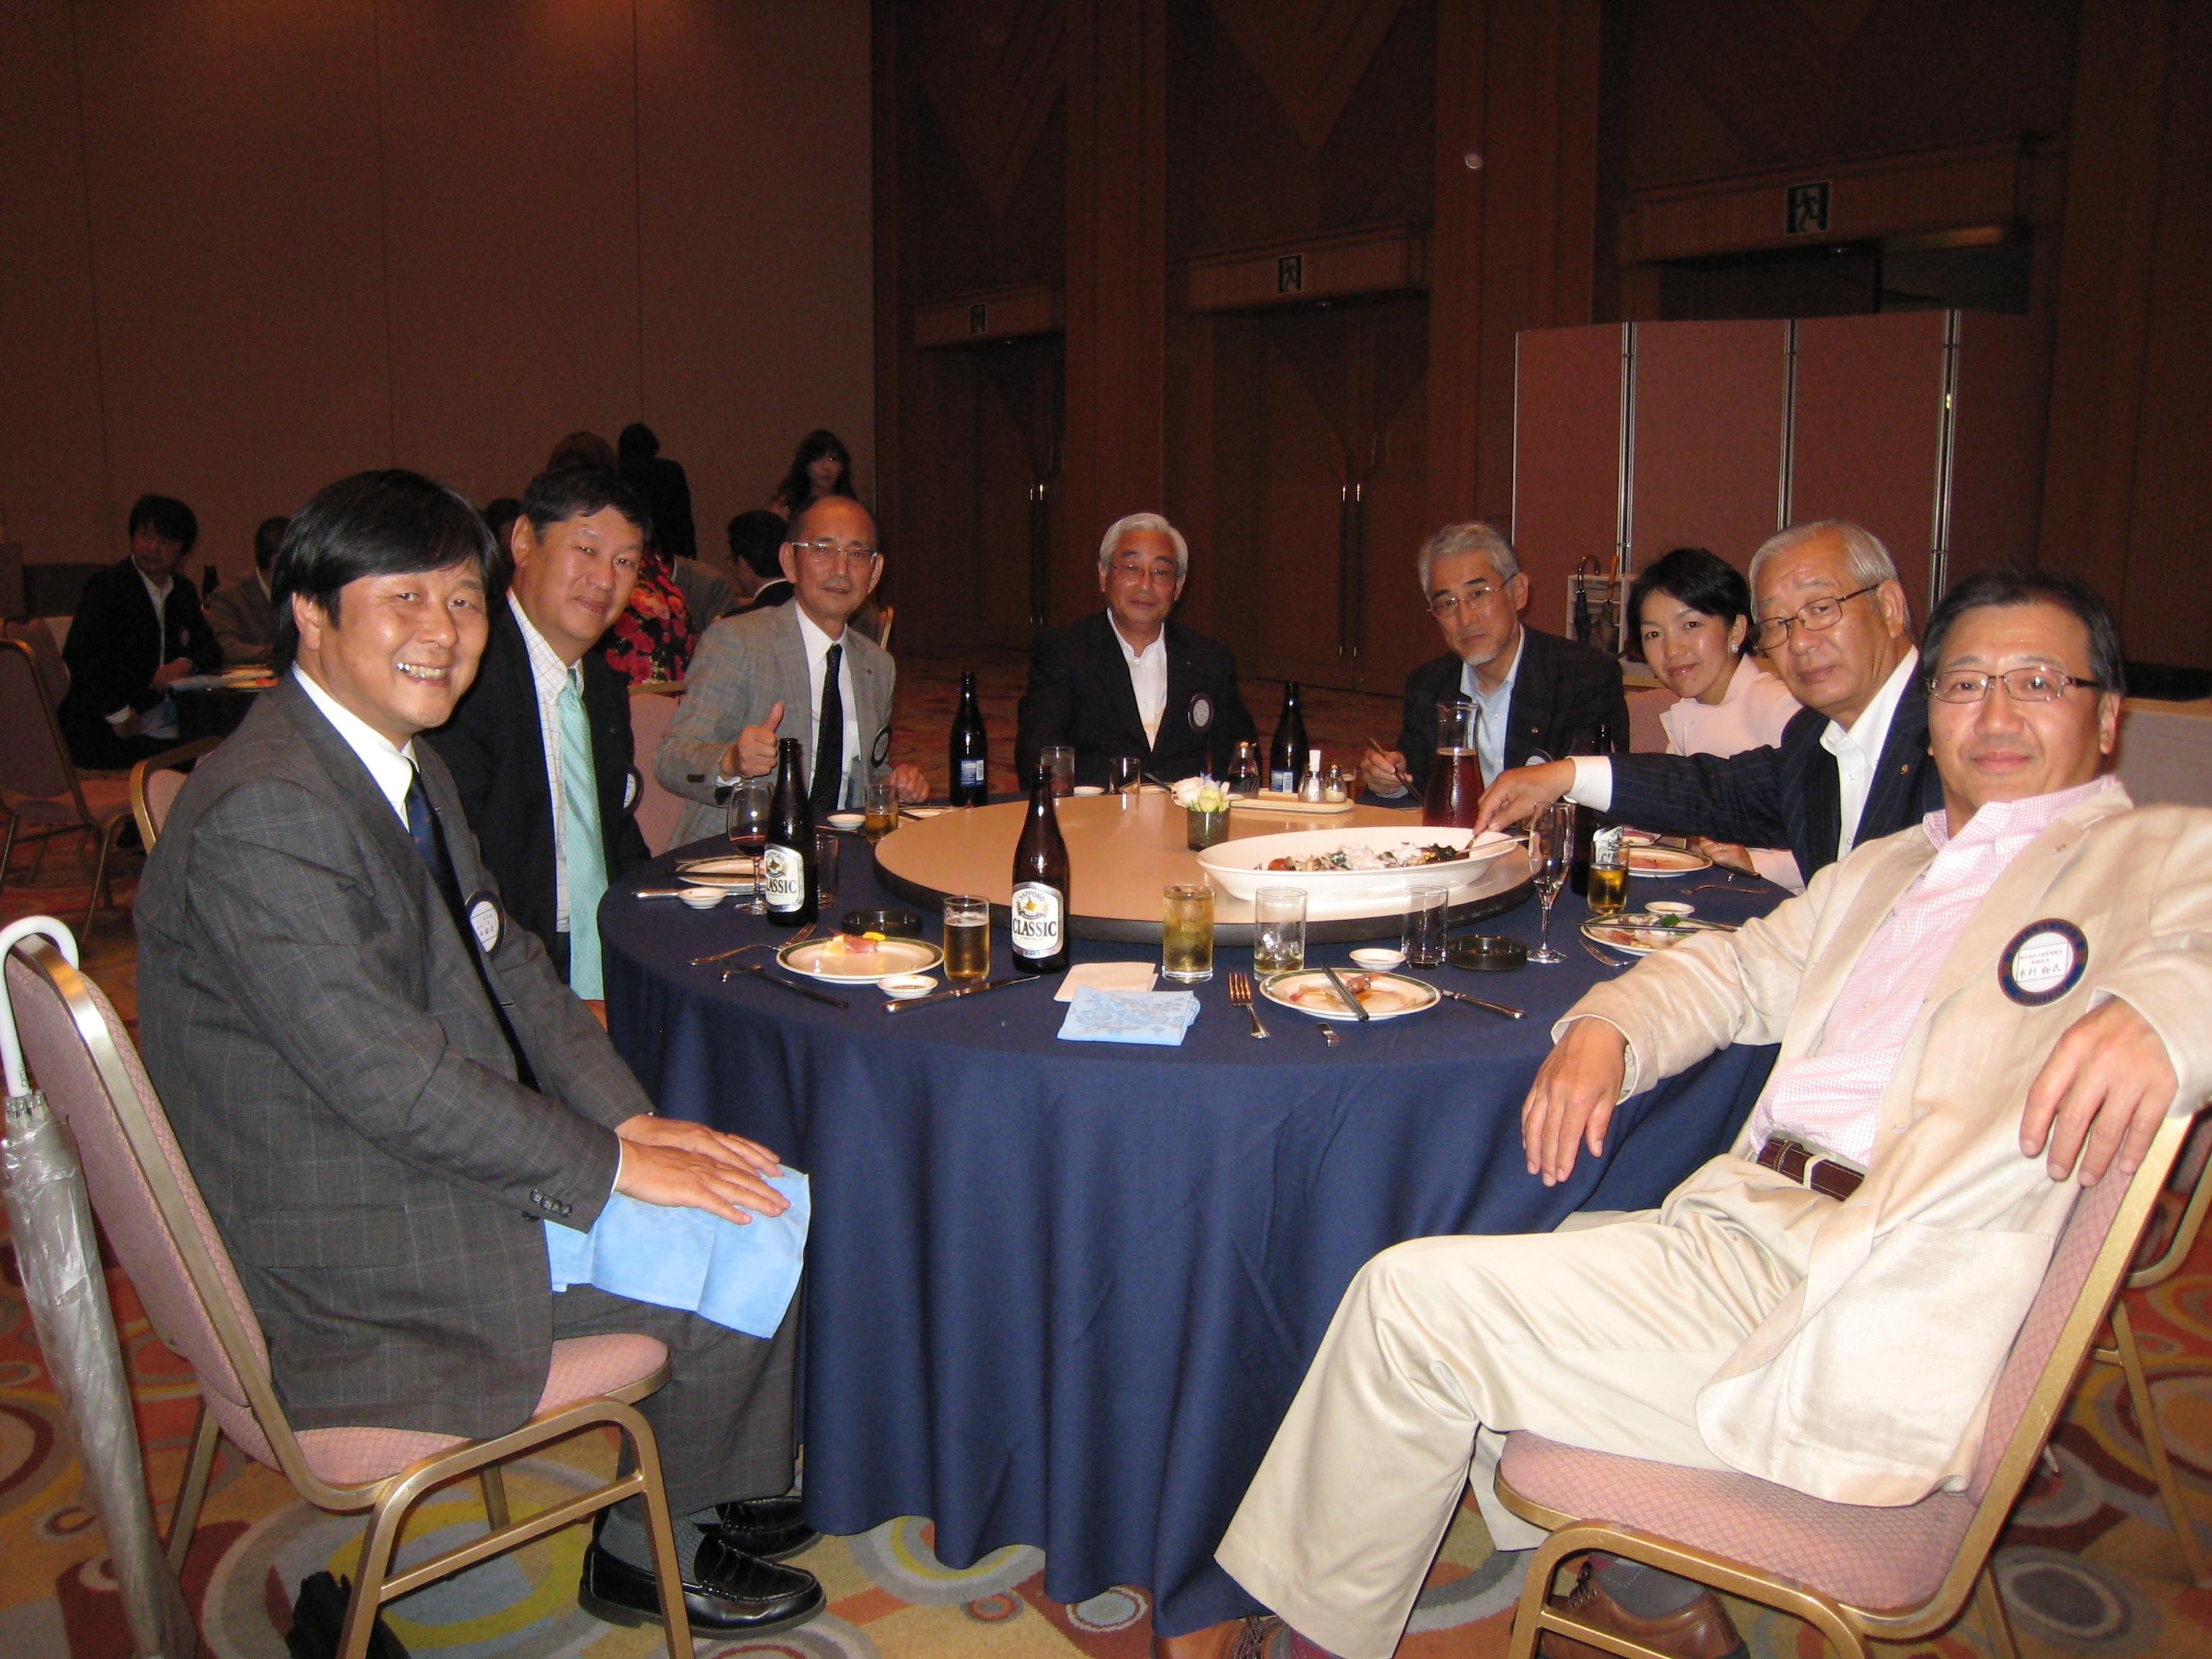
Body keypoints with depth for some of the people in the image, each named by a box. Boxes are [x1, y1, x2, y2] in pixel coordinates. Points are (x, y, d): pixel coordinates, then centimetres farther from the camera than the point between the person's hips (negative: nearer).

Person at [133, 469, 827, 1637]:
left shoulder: (409, 766, 6)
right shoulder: (261, 814, -26)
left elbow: (507, 966, 9)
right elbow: (390, 1079, -28)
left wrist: (633, 1119, -3)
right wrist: (616, 1164, -20)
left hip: (425, 1148, 10)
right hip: (348, 1250, -10)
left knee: (749, 1183, 10)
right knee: (744, 1245, -8)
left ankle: (730, 1496, 30)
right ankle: (648, 1548, 17)